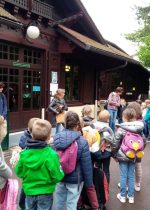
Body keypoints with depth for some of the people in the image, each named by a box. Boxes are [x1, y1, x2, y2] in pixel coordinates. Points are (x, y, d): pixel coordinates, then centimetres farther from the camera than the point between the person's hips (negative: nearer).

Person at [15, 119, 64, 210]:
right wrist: (61, 172, -2)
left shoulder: (24, 153, -13)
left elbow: (19, 172, -2)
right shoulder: (51, 155, -25)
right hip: (45, 193, -3)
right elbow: (57, 177, -21)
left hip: (29, 191, 3)